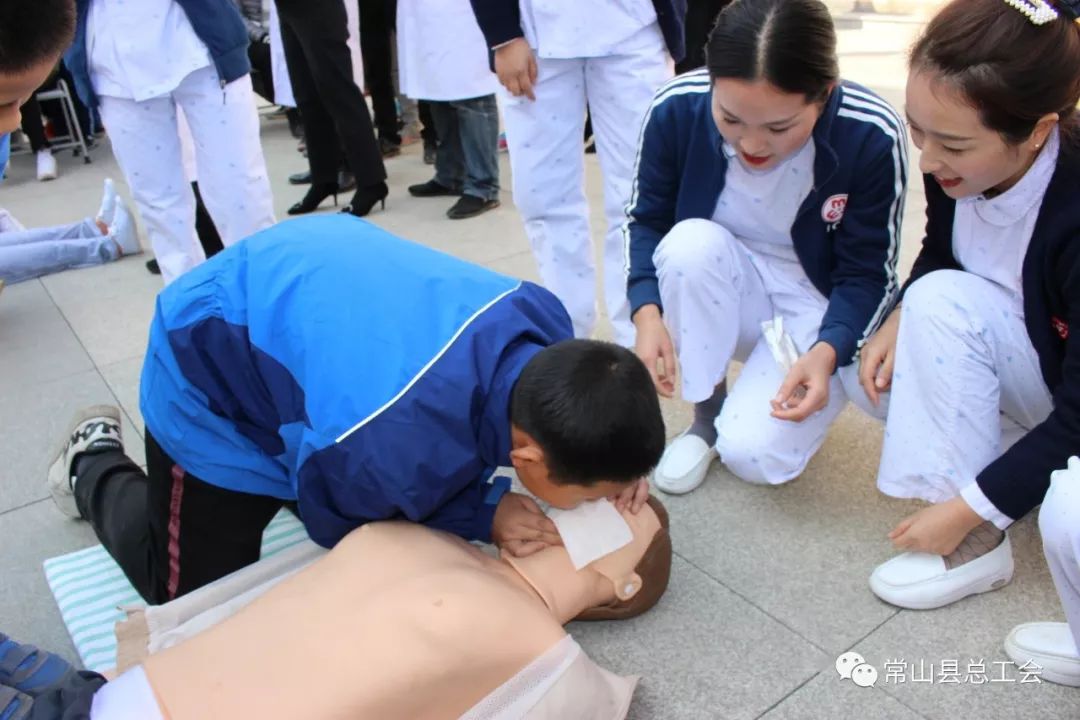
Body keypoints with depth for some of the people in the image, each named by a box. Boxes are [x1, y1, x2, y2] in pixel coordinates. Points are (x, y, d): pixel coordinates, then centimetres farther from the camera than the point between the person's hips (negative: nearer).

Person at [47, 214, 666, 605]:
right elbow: (336, 520, -18)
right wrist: (485, 516, -27)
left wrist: (615, 462, -19)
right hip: (212, 361, -6)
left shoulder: (545, 321, -26)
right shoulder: (390, 447, -44)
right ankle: (96, 465, 31)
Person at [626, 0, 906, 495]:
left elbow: (869, 276, -13)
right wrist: (647, 312, -23)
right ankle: (708, 414, -10)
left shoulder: (870, 136, -24)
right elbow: (646, 221, -6)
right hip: (721, 299, 3)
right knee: (690, 242, -33)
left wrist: (826, 352, -31)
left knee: (754, 454, -24)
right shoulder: (676, 109, -21)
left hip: (818, 309, -2)